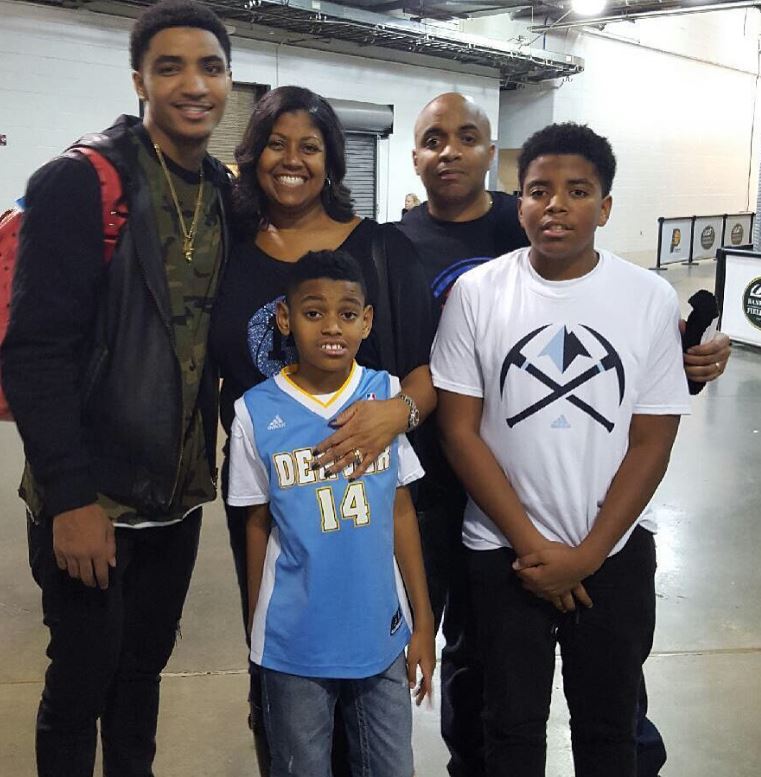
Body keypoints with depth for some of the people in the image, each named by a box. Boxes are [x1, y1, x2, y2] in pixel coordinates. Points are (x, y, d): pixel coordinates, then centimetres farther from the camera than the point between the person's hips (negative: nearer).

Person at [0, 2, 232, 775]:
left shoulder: (228, 196, 6)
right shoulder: (77, 184, -13)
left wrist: (213, 465, 8)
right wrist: (71, 497, -19)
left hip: (178, 494, 5)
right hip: (91, 499, -5)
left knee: (144, 669, 19)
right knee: (81, 682, 10)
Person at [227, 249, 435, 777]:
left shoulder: (389, 395, -6)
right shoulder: (257, 412, -9)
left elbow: (401, 512, 0)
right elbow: (259, 525, 1)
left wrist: (423, 620, 2)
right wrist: (256, 631, 8)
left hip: (382, 633, 1)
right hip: (294, 642, -1)